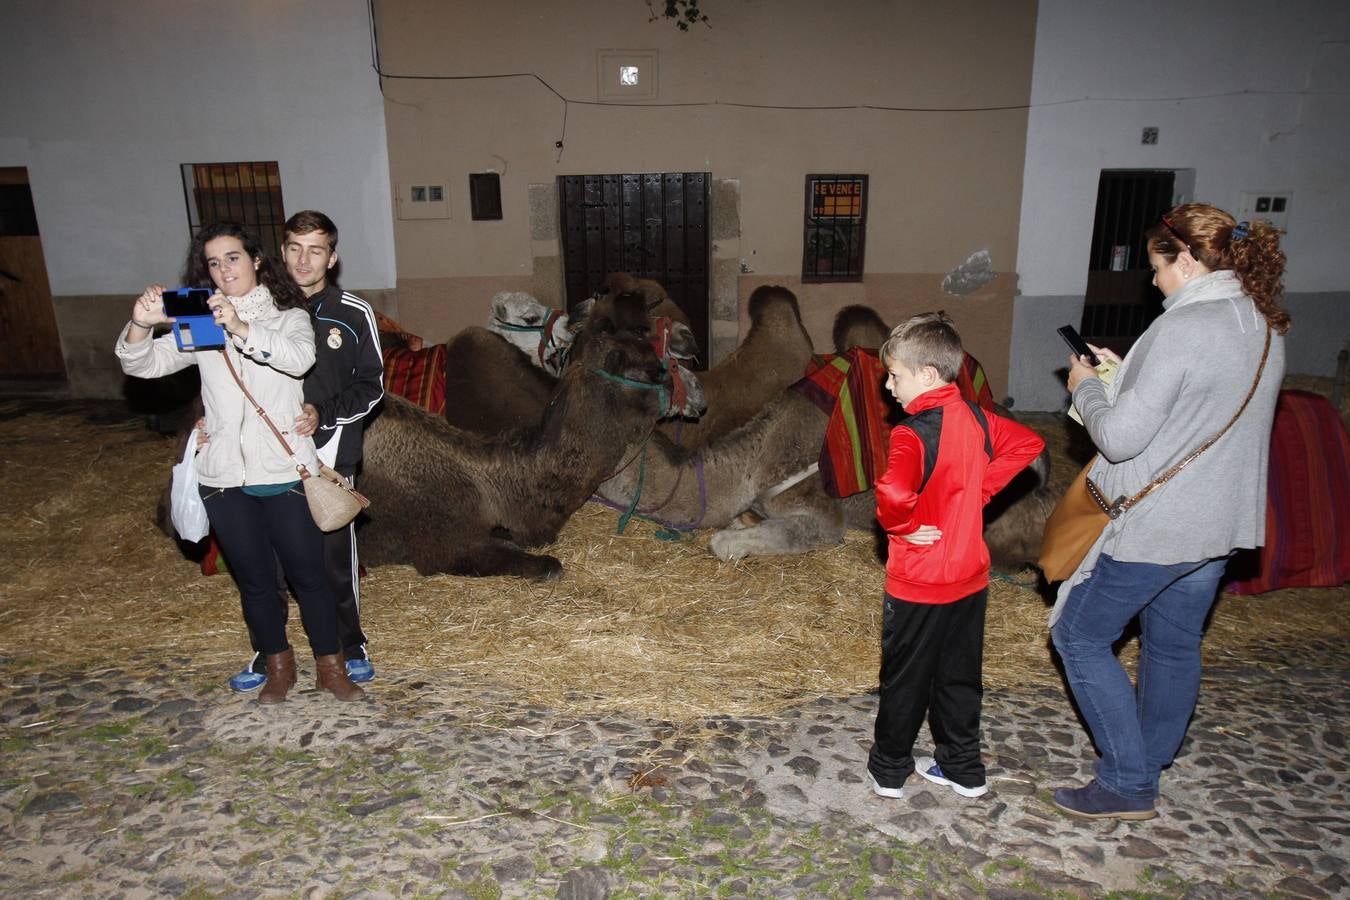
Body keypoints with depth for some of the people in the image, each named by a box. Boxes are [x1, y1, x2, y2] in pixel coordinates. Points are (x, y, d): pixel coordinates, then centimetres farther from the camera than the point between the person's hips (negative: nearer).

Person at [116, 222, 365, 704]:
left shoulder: (290, 317, 2)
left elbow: (299, 357, -20)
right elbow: (143, 365, -4)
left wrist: (243, 330, -37)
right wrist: (141, 325, -25)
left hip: (285, 472, -2)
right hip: (224, 477, 3)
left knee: (307, 573, 6)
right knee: (254, 578, 15)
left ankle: (330, 665, 22)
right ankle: (278, 664, 33)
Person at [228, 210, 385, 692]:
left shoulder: (354, 314, -3)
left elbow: (372, 386, 0)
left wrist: (324, 413, -16)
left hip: (328, 455, -2)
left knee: (335, 558, 6)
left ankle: (349, 647, 27)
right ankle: (267, 652, 30)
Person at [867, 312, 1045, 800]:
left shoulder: (913, 433, -24)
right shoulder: (976, 418, 0)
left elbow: (896, 493, -41)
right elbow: (1028, 443, 13)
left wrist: (898, 525, -20)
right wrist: (979, 489, 6)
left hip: (918, 582, -7)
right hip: (970, 575, 7)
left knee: (904, 679, 11)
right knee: (960, 676, 20)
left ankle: (888, 770, 28)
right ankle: (963, 768, 34)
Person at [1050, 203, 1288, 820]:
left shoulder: (1181, 328, -22)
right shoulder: (1266, 328, 6)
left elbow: (1119, 437, -24)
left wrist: (1086, 387, -6)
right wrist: (1127, 374, 13)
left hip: (1155, 526, -9)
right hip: (1222, 524, 9)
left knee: (1079, 635, 5)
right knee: (1175, 644, 20)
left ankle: (1127, 785, 11)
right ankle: (1150, 767, 37)